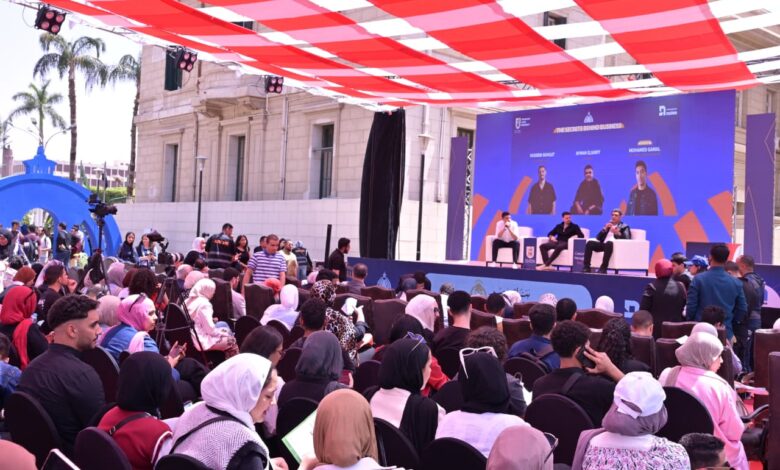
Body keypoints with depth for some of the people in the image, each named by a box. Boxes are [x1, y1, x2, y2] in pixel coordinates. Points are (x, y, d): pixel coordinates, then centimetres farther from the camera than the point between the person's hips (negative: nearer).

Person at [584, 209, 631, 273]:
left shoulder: (624, 227, 13)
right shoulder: (607, 225, 26)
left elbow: (627, 239, -4)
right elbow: (598, 238, 16)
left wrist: (618, 233, -18)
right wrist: (605, 229, 2)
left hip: (616, 245, -5)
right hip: (603, 244, 5)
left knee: (609, 243, -40)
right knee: (589, 243, -21)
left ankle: (603, 268, -40)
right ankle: (587, 267, -27)